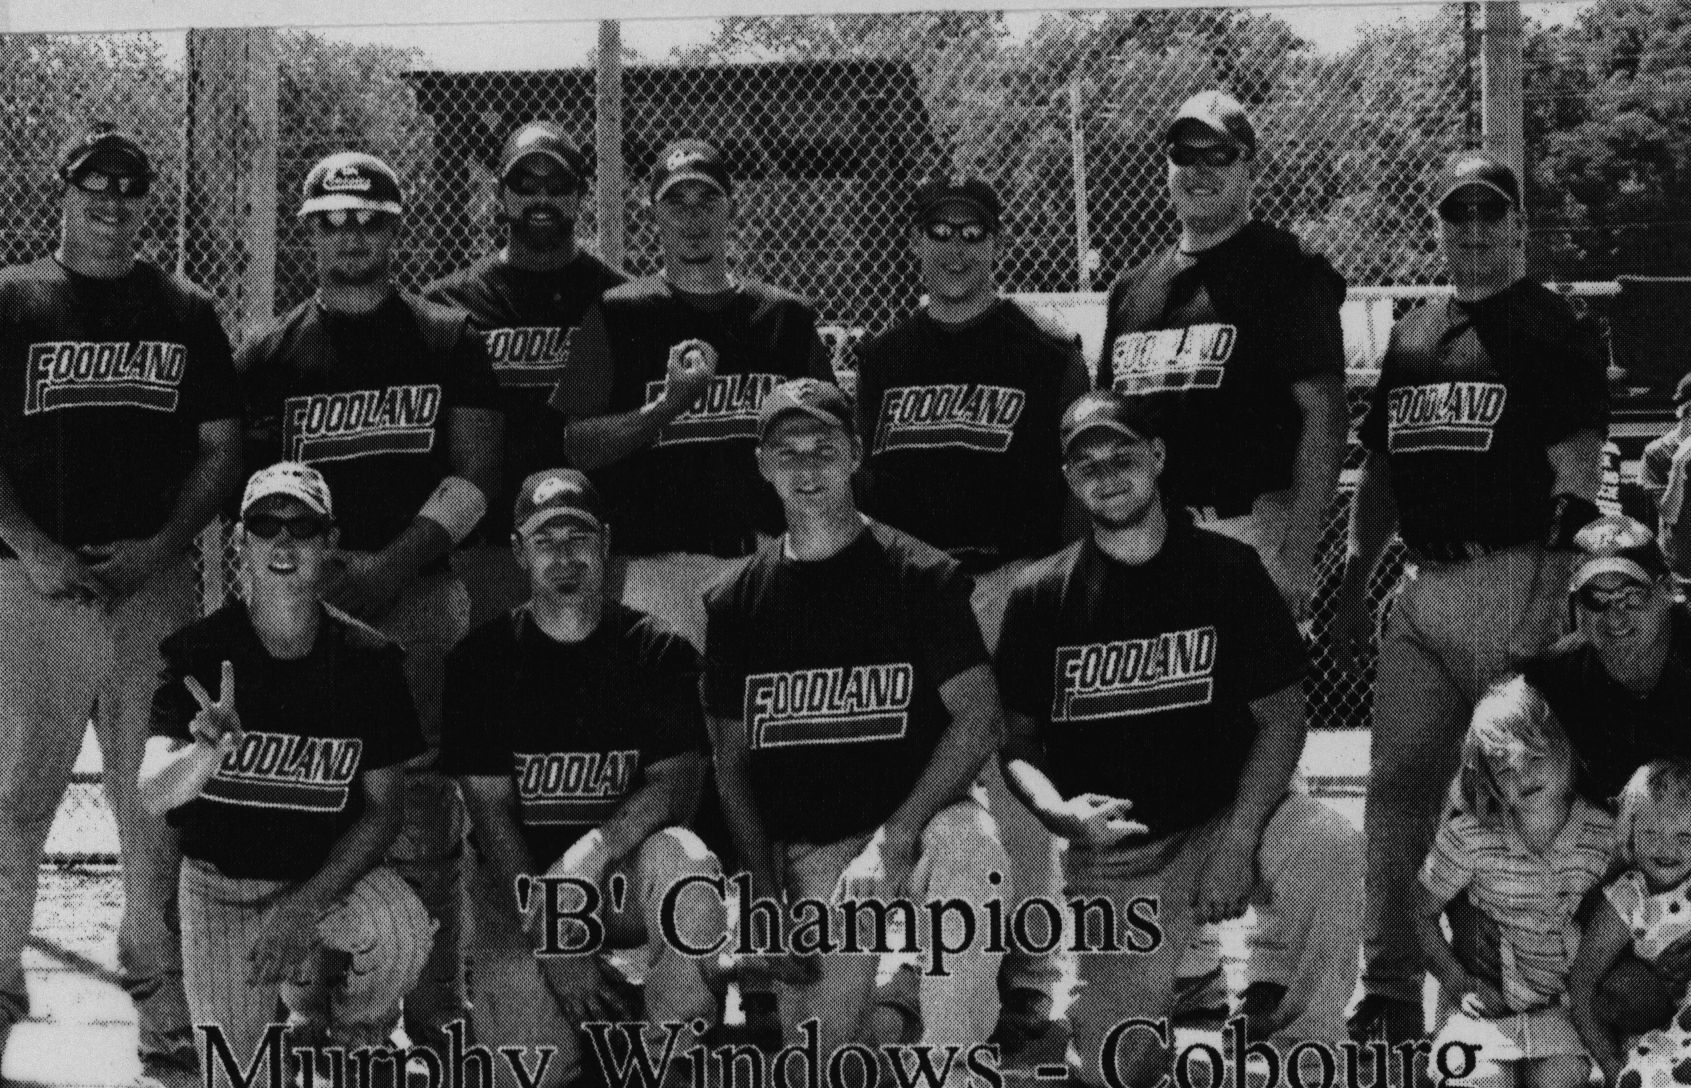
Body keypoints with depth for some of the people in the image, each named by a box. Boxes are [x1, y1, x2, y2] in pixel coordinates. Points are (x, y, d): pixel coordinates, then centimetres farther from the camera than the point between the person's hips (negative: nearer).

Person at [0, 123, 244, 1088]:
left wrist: (160, 545, -5)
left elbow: (224, 450, 10)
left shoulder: (188, 314, 13)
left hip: (156, 583, 1)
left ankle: (165, 1009, 9)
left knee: (158, 806, 2)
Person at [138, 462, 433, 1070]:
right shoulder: (198, 651, -11)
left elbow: (383, 807, -6)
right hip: (220, 882, 0)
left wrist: (303, 906, -19)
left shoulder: (369, 659, -9)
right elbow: (153, 796, -20)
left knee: (407, 932, -30)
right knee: (231, 1071, -8)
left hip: (332, 873, 1)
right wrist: (207, 753, -44)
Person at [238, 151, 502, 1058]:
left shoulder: (448, 342, 9)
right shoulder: (272, 355, 11)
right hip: (308, 595, 1)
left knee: (421, 811, -3)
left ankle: (436, 1016, 2)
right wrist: (326, 565, -8)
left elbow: (472, 478, 2)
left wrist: (391, 564, -10)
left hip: (421, 593, -1)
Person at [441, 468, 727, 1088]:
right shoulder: (482, 661, -1)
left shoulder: (659, 653, 1)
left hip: (626, 867, 1)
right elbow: (492, 813, -6)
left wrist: (591, 851, -27)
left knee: (686, 866, -36)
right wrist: (554, 943, -16)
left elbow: (677, 785, -9)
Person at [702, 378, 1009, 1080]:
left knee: (967, 852, -39)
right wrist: (766, 894, -1)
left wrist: (893, 838, -21)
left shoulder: (921, 576, -2)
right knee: (819, 1062, -10)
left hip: (918, 817, -3)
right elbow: (732, 759, 11)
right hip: (805, 855, 3)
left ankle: (946, 1074, -28)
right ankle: (878, 1024, 26)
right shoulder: (736, 602, 8)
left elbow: (980, 720, -10)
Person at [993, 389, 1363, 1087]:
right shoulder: (1040, 597, 4)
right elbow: (1017, 740, 5)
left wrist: (1237, 840, -18)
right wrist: (1057, 811, -17)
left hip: (1227, 813, -1)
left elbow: (1281, 718, -4)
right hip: (1112, 851, 1)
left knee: (1332, 851, -34)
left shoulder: (1228, 569, 1)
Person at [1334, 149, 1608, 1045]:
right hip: (1420, 587, 7)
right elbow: (1380, 468, 23)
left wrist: (1546, 606, -19)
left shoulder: (1553, 334, -3)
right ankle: (1388, 991, 8)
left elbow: (1575, 475, -10)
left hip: (1512, 581, -6)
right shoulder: (1410, 337, 18)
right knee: (1397, 785, 3)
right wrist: (1353, 582, 17)